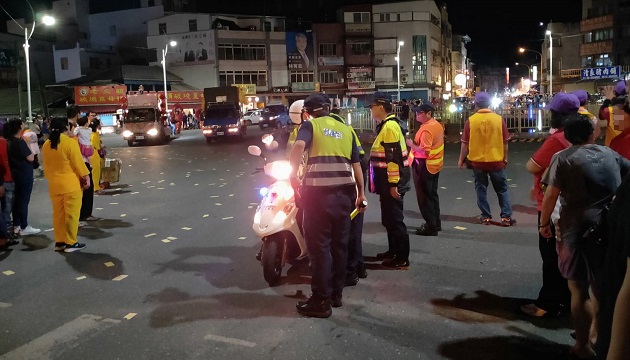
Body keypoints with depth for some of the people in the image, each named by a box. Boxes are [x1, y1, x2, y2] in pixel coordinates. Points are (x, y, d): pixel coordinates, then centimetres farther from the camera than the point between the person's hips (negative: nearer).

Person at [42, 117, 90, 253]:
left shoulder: (46, 145, 6)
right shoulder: (70, 142, -14)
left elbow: (46, 166, 13)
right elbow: (78, 163, -12)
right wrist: (86, 177, 0)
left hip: (54, 185, 6)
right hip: (71, 184, -6)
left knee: (58, 214, 12)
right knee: (72, 214, 1)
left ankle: (59, 242, 18)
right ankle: (71, 243, 5)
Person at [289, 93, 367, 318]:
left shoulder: (311, 125, 3)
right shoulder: (346, 130, 17)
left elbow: (299, 146, -19)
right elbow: (356, 164, 15)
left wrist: (293, 173, -12)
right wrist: (361, 192, 21)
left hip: (318, 192, -5)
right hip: (344, 192, 5)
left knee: (319, 247, 1)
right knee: (339, 245, 15)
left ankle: (321, 301, 7)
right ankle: (336, 294, 26)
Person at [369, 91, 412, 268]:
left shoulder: (390, 126, -17)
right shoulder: (385, 125, 15)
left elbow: (394, 157, -23)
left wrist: (393, 184, -23)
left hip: (392, 182, -10)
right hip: (387, 182, 10)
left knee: (395, 219, -4)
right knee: (388, 219, 18)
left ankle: (402, 258, 3)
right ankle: (393, 251, 30)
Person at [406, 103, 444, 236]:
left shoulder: (426, 129, -22)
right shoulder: (437, 125, 9)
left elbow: (424, 151, -28)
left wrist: (411, 144, -15)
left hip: (424, 165, -10)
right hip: (434, 164, 10)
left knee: (424, 197, -1)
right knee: (432, 194, 17)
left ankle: (431, 226, 3)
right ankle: (436, 223, 25)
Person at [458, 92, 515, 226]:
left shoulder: (471, 120, -8)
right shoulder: (499, 119, -5)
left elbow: (465, 143, -5)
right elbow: (505, 142, 1)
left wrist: (461, 159, 8)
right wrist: (505, 158, 14)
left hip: (477, 161, -1)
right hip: (496, 161, 1)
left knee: (481, 189, 11)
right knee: (502, 189, 12)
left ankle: (486, 217, 14)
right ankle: (506, 217, 11)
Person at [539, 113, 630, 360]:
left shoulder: (563, 158, -6)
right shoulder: (609, 153, 7)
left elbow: (551, 195, -12)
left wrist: (544, 223, -1)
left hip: (577, 229, -4)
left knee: (579, 289, 8)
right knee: (601, 286, 21)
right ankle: (596, 335, 36)